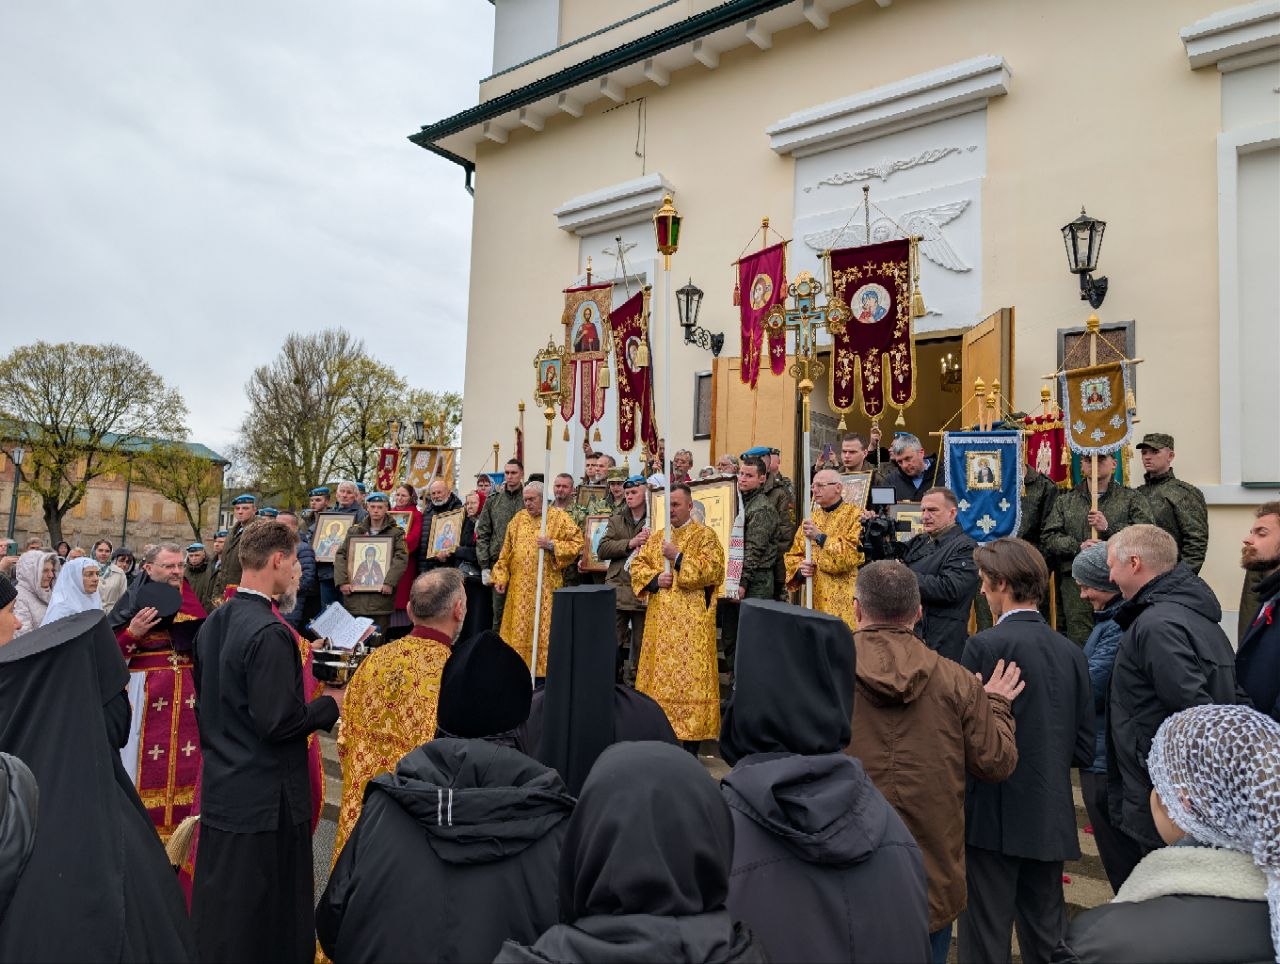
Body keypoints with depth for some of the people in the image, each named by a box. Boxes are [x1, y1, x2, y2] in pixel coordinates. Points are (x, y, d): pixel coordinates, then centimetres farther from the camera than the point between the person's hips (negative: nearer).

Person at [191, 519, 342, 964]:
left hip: (220, 787, 8)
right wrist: (330, 705, -10)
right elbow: (279, 723, -24)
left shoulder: (213, 623, 5)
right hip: (265, 797, -8)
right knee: (265, 920, 5)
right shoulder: (269, 632, -23)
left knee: (219, 907, 20)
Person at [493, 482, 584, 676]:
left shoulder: (559, 518, 0)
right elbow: (506, 553, 14)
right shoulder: (518, 519, 12)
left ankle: (543, 672, 4)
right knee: (519, 631, 6)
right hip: (519, 589, 4)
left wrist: (552, 545, -16)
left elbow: (578, 543, -5)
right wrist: (500, 578, 6)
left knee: (544, 630, -4)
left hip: (546, 587, -4)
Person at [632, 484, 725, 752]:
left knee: (688, 675, -6)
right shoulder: (656, 537, 16)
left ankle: (691, 741, -1)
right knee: (658, 672, 8)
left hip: (691, 620, -6)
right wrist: (654, 579, -8)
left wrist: (678, 557, -15)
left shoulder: (705, 536, -1)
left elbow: (712, 569, -13)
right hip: (660, 618, 6)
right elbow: (637, 565, 12)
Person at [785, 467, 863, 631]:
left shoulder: (854, 515, -3)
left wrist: (820, 536, -16)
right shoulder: (811, 518, 14)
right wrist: (800, 567, -7)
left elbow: (854, 554, -16)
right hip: (812, 598, 5)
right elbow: (793, 555, 15)